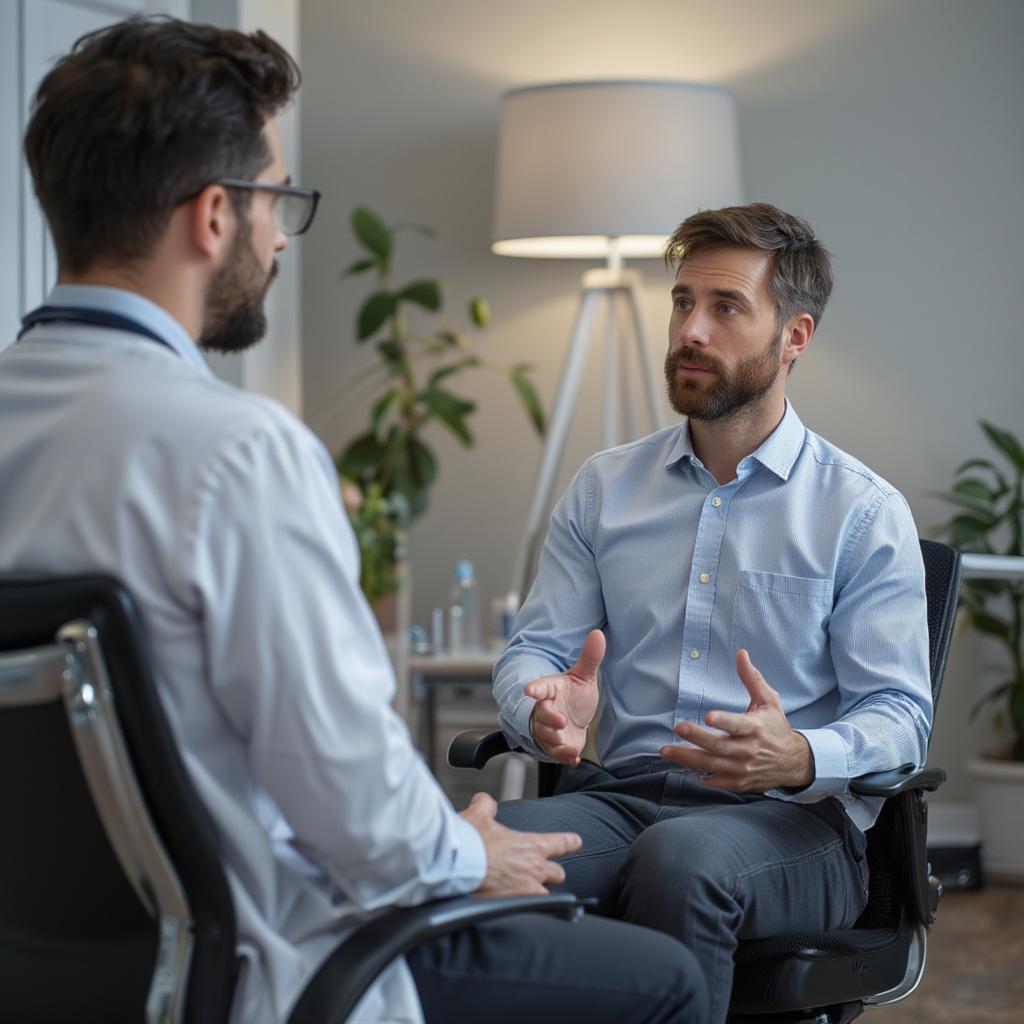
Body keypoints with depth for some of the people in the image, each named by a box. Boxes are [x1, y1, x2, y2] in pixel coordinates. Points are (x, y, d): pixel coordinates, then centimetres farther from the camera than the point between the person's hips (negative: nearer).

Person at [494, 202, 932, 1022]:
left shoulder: (865, 513, 4)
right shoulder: (604, 487, 16)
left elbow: (899, 716, -2)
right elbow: (535, 648, 12)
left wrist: (799, 758, -25)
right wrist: (544, 713, -14)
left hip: (792, 819, -2)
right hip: (621, 792, 3)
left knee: (679, 860, -38)